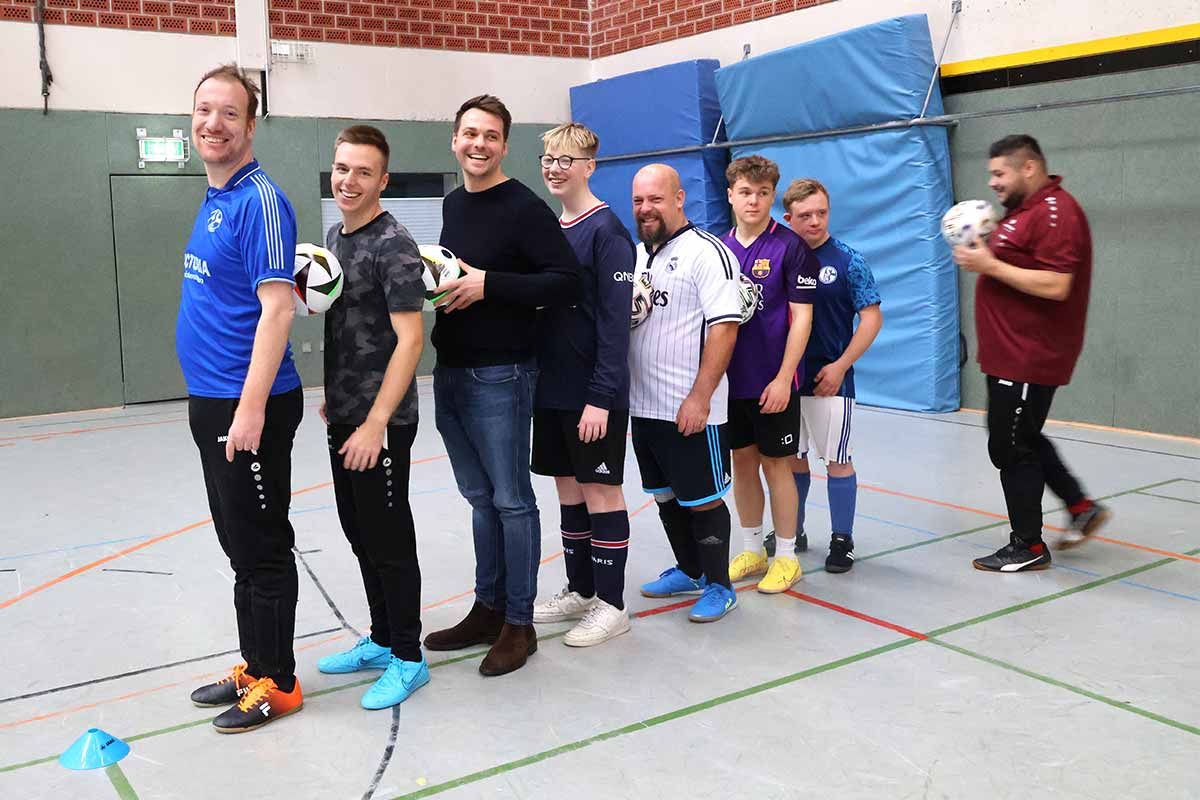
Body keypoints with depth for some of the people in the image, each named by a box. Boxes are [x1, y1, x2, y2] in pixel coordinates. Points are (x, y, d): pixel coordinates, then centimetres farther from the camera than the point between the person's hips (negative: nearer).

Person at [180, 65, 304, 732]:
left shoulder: (259, 200, -15)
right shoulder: (214, 201, 13)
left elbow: (277, 307, -21)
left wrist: (251, 408, -25)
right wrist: (214, 404, 17)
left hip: (248, 405, -9)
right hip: (210, 401, 9)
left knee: (262, 548, 2)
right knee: (240, 545, 17)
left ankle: (276, 683, 16)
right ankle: (254, 666, 31)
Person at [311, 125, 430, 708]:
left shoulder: (392, 246, -15)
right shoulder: (335, 235, 11)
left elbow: (409, 339, -20)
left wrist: (375, 423, -23)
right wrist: (332, 393, 19)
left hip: (380, 421, -9)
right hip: (343, 416, 9)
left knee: (388, 539, 1)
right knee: (359, 533, 17)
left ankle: (407, 659, 14)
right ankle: (381, 640, 31)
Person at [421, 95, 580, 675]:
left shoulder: (525, 208, -10)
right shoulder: (452, 204, 14)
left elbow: (565, 283, -17)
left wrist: (487, 285, -21)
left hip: (499, 376, -7)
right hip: (449, 372, 8)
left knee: (511, 501, 1)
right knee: (479, 497, 15)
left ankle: (518, 624, 11)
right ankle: (487, 609, 26)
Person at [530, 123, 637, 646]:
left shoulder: (606, 230, -11)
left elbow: (615, 320, -17)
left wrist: (601, 396, -20)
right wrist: (535, 376, 10)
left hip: (593, 393, -7)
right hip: (552, 388, 7)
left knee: (600, 490, 2)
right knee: (568, 487, 14)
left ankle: (611, 604, 13)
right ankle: (579, 591, 28)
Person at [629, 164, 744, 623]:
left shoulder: (707, 252, -11)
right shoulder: (636, 254, 13)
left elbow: (724, 327, -18)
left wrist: (700, 396, -21)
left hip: (691, 409, -8)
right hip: (644, 406, 8)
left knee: (703, 500, 2)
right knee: (665, 495, 18)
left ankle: (719, 586, 17)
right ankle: (689, 571, 35)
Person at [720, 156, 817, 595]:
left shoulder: (790, 247, -8)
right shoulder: (718, 247, 6)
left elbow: (802, 317, -10)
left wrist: (783, 378, -15)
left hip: (773, 382, -4)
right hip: (729, 378, 5)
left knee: (776, 464, 4)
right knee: (742, 462, 12)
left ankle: (786, 556, 17)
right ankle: (751, 549, 27)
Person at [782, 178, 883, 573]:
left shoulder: (848, 260, -6)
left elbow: (871, 317, -5)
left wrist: (840, 366, -12)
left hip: (830, 378, -3)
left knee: (837, 461, 3)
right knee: (791, 458, 13)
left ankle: (842, 541, 14)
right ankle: (791, 531, 28)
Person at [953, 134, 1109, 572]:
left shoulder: (1056, 212, -17)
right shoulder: (1024, 209, 14)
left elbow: (1055, 285, -26)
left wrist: (990, 265, -22)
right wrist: (983, 255, 5)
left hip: (1029, 358, -10)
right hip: (1013, 353, 10)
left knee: (1011, 448, -1)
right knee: (1022, 439, 21)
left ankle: (1028, 547, 12)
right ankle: (1081, 507, 32)